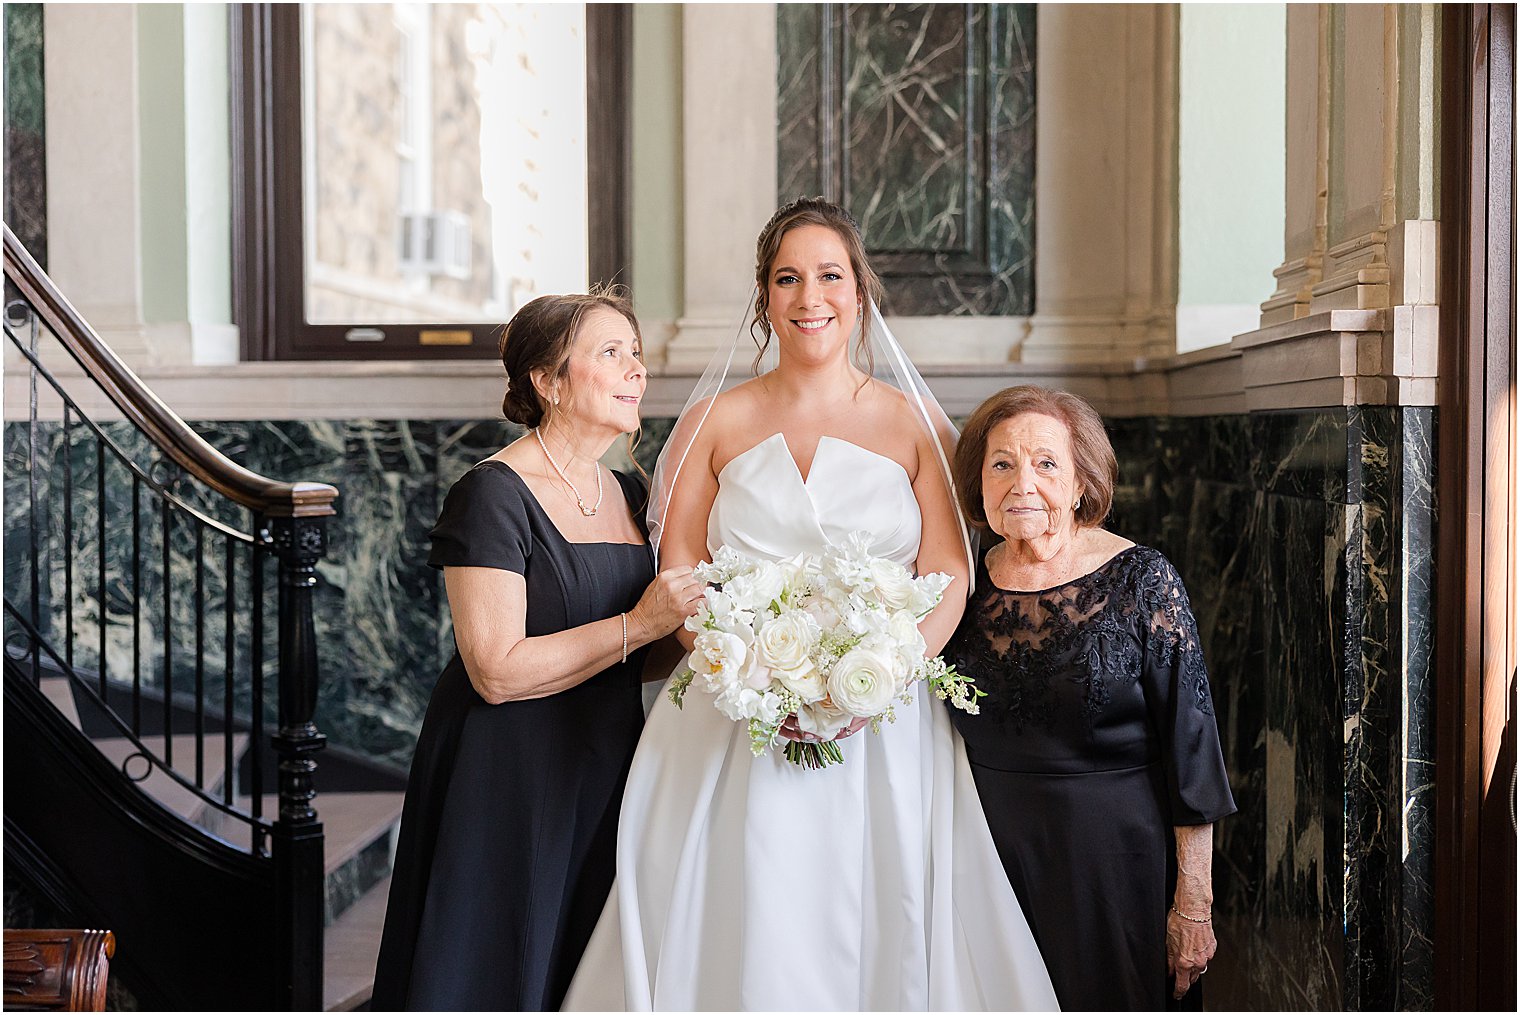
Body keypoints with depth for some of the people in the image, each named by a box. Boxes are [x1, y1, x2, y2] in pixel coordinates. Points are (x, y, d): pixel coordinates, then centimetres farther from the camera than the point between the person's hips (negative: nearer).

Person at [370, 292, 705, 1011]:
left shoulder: (629, 495, 9)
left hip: (609, 777, 7)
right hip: (508, 784, -7)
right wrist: (639, 624, -19)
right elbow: (497, 671, -21)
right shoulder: (495, 495, -14)